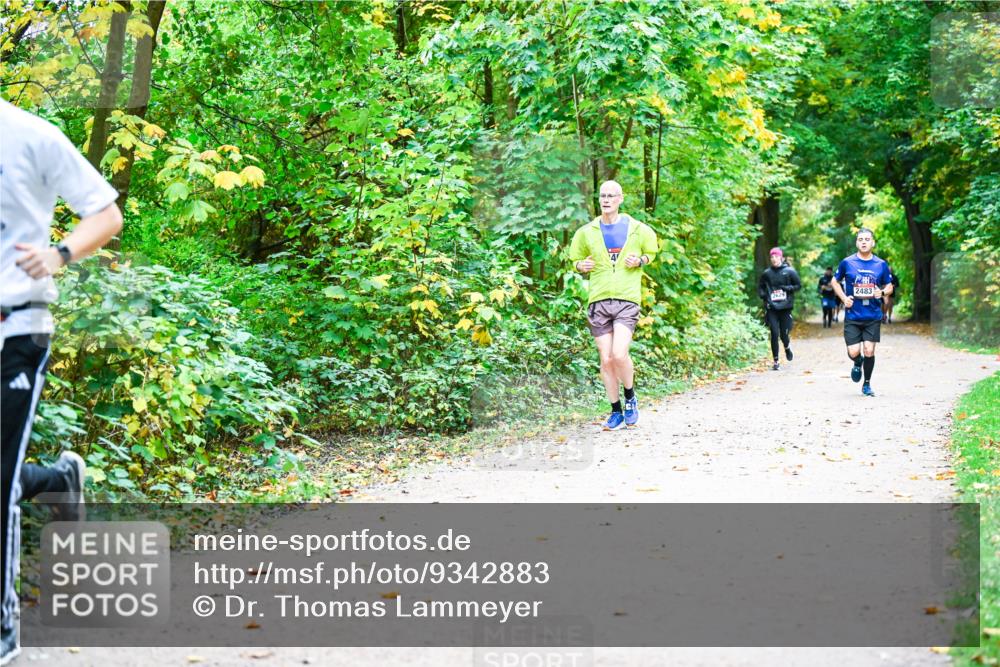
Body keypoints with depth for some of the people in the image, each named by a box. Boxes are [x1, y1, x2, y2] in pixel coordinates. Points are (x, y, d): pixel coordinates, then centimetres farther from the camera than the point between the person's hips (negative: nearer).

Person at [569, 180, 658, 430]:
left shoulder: (636, 229, 5)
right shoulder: (587, 231, 9)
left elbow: (650, 253, 19)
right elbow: (577, 260, 21)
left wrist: (639, 261, -3)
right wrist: (581, 266, -3)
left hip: (627, 299, -2)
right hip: (598, 300, 3)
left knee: (619, 354, -18)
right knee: (606, 360, 2)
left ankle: (630, 398, 8)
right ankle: (616, 412, 14)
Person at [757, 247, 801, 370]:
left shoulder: (789, 271, -1)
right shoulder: (766, 273, 5)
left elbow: (799, 285, 5)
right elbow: (760, 287, 17)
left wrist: (787, 288, -12)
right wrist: (764, 296, -2)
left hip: (785, 308, -1)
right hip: (771, 308, 1)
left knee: (784, 335, 3)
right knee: (774, 334, -6)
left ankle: (787, 347, 40)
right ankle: (776, 361, 4)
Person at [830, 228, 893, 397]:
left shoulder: (881, 264, 3)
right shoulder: (847, 263, 0)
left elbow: (889, 286, 13)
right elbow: (835, 282, 13)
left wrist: (883, 291, -10)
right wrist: (844, 298, -2)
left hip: (873, 316, 1)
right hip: (852, 316, -1)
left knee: (869, 351, -4)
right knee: (854, 352, -7)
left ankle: (867, 384, 16)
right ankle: (857, 363, 30)